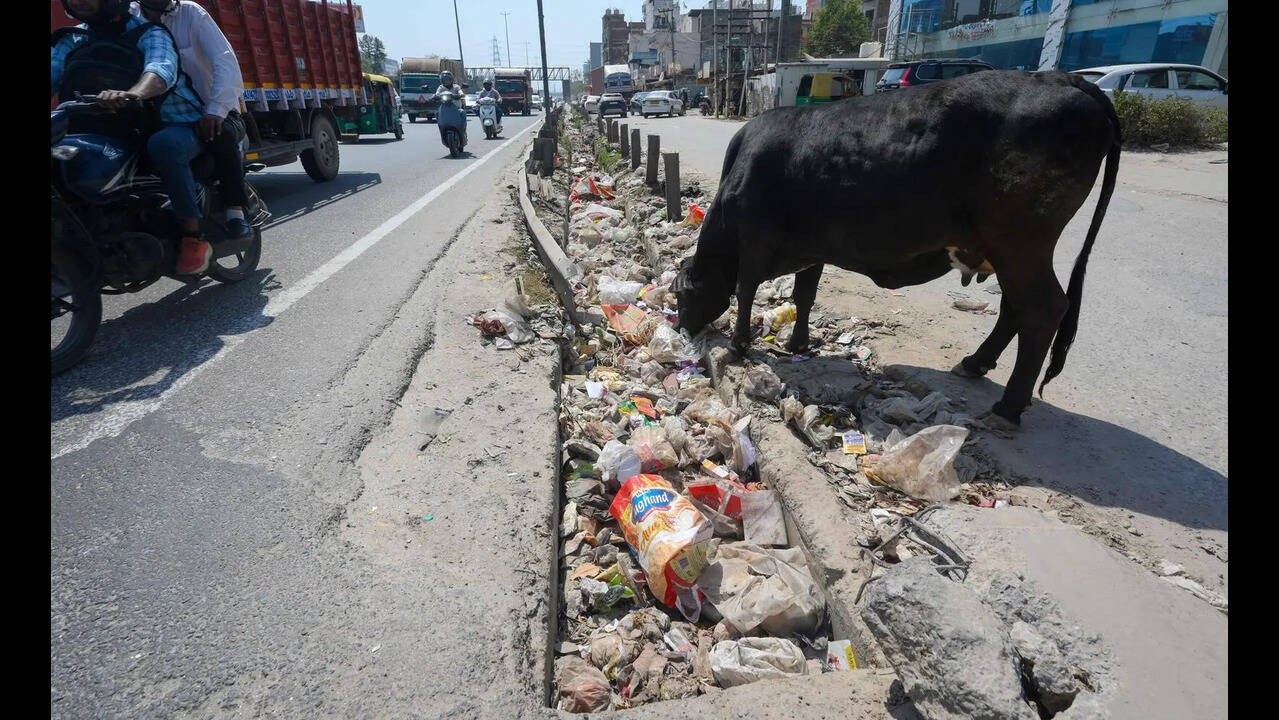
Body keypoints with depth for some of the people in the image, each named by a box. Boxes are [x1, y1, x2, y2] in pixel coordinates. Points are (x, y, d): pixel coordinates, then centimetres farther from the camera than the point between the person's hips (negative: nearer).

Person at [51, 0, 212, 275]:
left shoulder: (147, 32, -7)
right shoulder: (70, 42, 12)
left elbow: (162, 68, -28)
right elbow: (53, 74, -1)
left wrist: (132, 93, -49)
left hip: (176, 125, -6)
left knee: (164, 145, -40)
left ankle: (193, 235, -32)